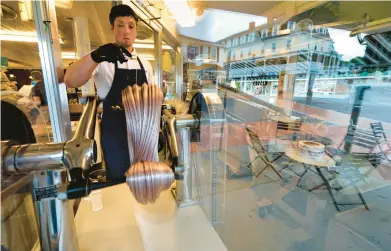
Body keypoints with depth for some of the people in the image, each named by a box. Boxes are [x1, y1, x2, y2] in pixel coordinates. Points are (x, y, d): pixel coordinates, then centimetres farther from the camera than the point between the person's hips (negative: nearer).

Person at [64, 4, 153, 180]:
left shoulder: (145, 65, 6)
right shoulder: (103, 61, -7)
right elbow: (70, 81, -24)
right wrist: (95, 56, -41)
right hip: (115, 133, -4)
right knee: (118, 179, 9)